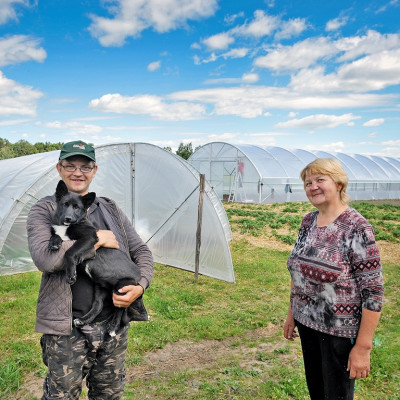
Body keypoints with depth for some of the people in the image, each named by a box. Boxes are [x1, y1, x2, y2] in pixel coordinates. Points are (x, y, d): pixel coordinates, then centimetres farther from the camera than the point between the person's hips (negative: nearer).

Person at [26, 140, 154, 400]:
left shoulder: (110, 210, 7)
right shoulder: (44, 211, -5)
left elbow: (141, 251, 9)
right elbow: (44, 258, -23)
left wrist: (140, 286, -9)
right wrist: (98, 239, -18)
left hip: (114, 325, 4)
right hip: (67, 330, -4)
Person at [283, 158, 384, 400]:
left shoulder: (357, 228, -20)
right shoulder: (308, 221, 1)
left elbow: (373, 292, -19)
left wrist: (363, 347, -17)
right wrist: (292, 314, 14)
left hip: (341, 330, -6)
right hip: (306, 323, 6)